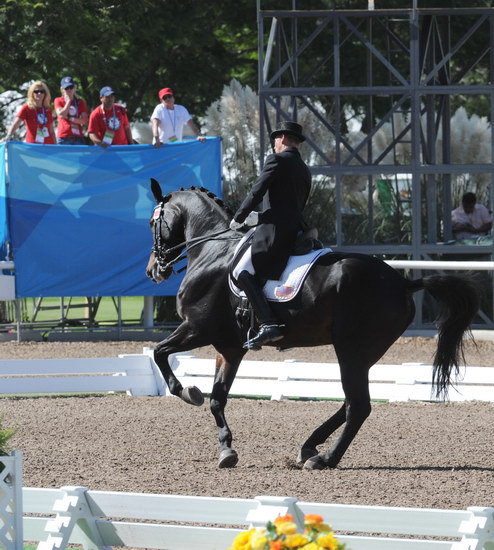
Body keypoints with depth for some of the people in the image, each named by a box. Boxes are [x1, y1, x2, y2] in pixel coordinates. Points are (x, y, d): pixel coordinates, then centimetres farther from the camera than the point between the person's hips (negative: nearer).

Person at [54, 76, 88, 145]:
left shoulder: (81, 102, 11)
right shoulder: (58, 101, 8)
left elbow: (84, 121, 2)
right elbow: (61, 115, -9)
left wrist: (69, 118, -8)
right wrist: (68, 100, -2)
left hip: (78, 137, 2)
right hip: (63, 137, -2)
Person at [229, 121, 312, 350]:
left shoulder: (277, 160, -5)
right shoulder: (304, 170, 21)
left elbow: (256, 193, -8)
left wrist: (238, 219, 6)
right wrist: (258, 217, 29)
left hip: (274, 229, -9)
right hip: (296, 229, 9)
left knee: (245, 274, -10)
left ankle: (268, 324, -25)